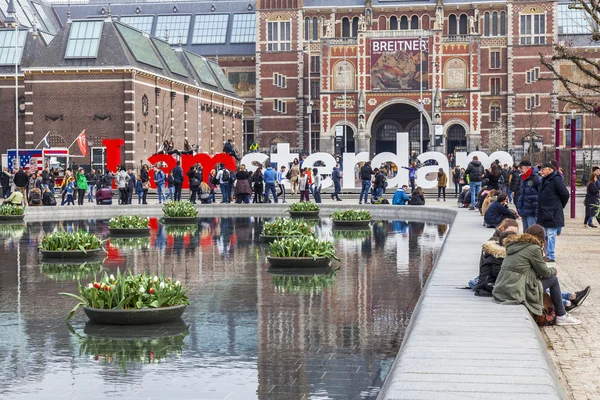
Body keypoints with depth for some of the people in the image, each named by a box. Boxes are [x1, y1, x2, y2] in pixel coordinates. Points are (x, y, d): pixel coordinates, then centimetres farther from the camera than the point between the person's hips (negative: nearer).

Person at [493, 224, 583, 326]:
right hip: (516, 293, -8)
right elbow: (545, 272, 0)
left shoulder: (514, 245, 16)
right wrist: (554, 270, 22)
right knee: (553, 280, 8)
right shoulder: (534, 248, -7)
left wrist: (550, 270, 21)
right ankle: (561, 316, 18)